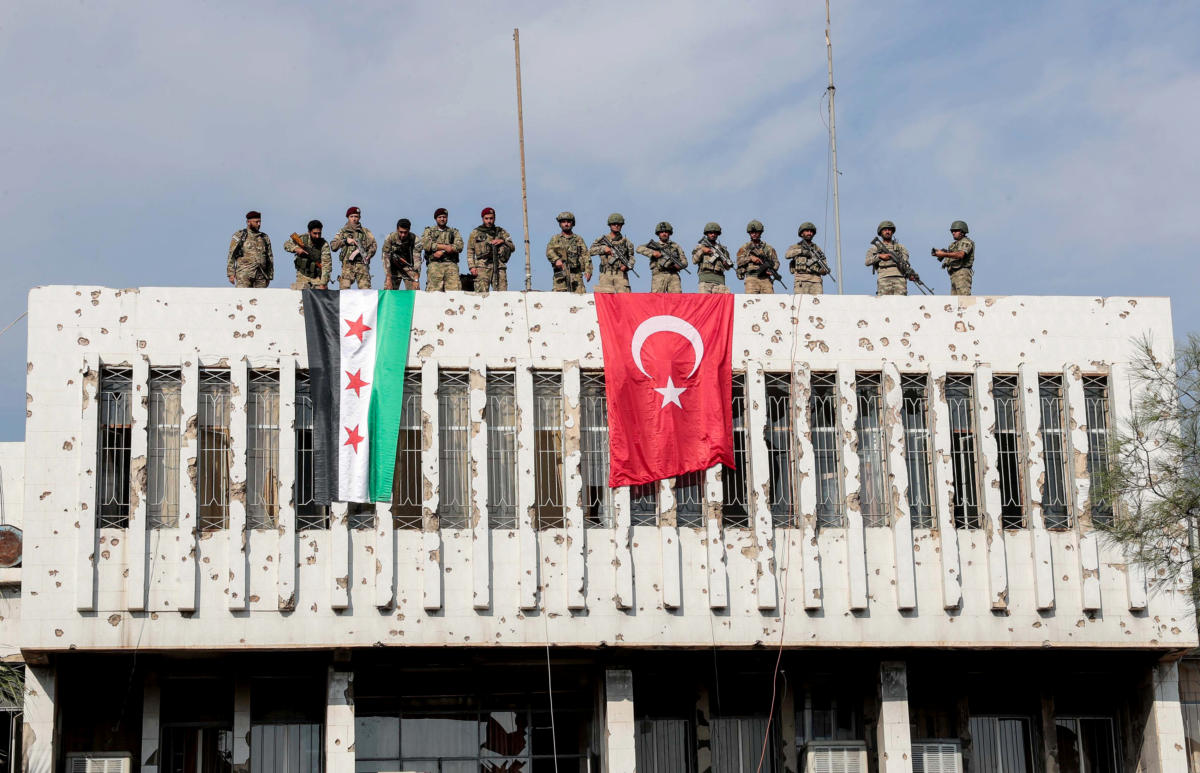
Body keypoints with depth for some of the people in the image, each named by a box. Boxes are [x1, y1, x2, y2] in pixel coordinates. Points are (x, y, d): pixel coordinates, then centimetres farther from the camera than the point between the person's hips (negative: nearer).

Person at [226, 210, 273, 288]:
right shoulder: (239, 236, 4)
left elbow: (270, 258, 19)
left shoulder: (265, 238, 16)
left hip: (261, 275, 4)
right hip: (244, 274, -4)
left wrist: (269, 277, 14)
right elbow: (231, 256, 2)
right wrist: (231, 274, -6)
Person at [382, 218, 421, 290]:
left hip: (409, 268, -1)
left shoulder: (414, 239, -18)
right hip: (394, 269, 1)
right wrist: (388, 279, -26)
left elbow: (417, 259, -24)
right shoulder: (390, 238, -17)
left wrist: (416, 280, -34)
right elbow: (386, 258, -19)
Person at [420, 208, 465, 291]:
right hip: (434, 264, -1)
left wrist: (442, 251, -9)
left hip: (451, 265, 1)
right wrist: (445, 246, -6)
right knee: (433, 290, -12)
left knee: (455, 289, -15)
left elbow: (459, 247, 3)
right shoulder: (429, 231, 19)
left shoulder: (454, 232, 21)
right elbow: (426, 244, -1)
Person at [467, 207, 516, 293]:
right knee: (481, 293, -14)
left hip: (499, 266, 1)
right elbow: (470, 252, 12)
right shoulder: (475, 233, 16)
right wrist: (472, 266, -2)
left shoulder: (502, 232, 21)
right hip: (482, 266, -1)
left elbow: (512, 247, 16)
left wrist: (503, 241, -4)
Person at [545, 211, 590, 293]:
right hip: (560, 274, 0)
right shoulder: (555, 239, 16)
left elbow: (585, 255, 9)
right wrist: (556, 259, -24)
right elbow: (549, 251, -2)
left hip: (576, 274, 0)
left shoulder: (579, 239, 18)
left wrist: (588, 270, -7)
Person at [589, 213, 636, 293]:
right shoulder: (603, 240, 11)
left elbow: (631, 257, 18)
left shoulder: (626, 242, 14)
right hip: (606, 275, 0)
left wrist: (627, 266, -3)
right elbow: (590, 251, 4)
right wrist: (603, 248, -9)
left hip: (621, 275, 0)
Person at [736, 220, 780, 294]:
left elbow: (776, 262, 14)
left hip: (766, 279, 1)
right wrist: (750, 258, -9)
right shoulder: (744, 248, 16)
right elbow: (739, 261, 5)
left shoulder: (768, 248, 18)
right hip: (751, 278, -1)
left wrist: (772, 270, -6)